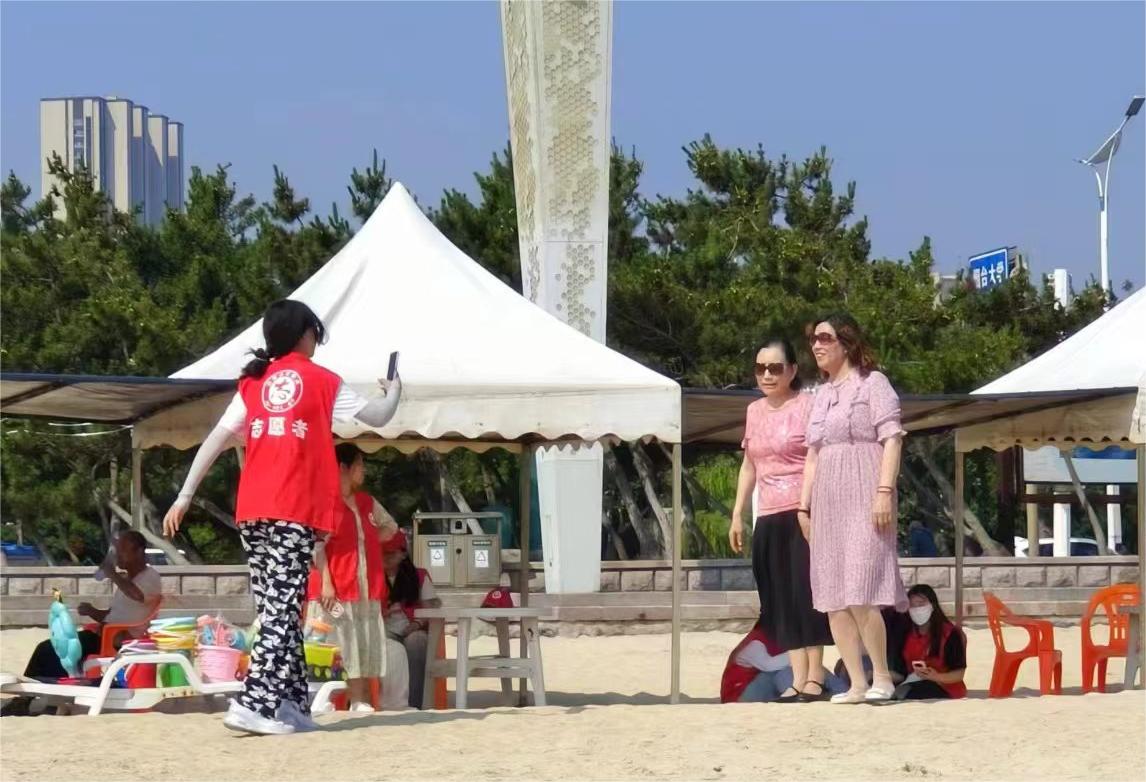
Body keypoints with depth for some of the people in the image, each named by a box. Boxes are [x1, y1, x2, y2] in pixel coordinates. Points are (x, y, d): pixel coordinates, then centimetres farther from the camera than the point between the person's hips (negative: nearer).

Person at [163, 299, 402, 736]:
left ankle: (291, 704, 11)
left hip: (252, 512, 5)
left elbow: (216, 440, 8)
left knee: (278, 610, 11)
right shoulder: (321, 381, 6)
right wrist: (394, 393, 33)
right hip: (296, 511, -5)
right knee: (283, 610, -7)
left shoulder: (253, 383, 15)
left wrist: (185, 495, 8)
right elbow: (376, 417, 12)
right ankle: (252, 704, -18)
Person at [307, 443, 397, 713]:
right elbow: (316, 545, -13)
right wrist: (326, 583, -20)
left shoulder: (366, 502, 16)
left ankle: (361, 703, 5)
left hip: (366, 589, 7)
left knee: (365, 647, 4)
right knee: (337, 648, -10)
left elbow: (390, 526, 33)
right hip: (335, 589, -7)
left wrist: (371, 542, 15)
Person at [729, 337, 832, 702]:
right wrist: (737, 515, 19)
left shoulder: (807, 406, -4)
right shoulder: (755, 411, 16)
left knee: (805, 592, -7)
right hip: (769, 519, 6)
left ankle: (814, 678, -3)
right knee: (780, 600, 3)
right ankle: (798, 679, 4)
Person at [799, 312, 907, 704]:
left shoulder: (872, 383, 1)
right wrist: (804, 506, 15)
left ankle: (882, 676, -6)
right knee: (832, 598, 2)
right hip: (827, 503, 7)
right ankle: (857, 684, 4)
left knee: (859, 594, -16)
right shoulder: (822, 394, 21)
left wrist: (884, 491, -17)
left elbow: (891, 439, -7)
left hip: (863, 499, -7)